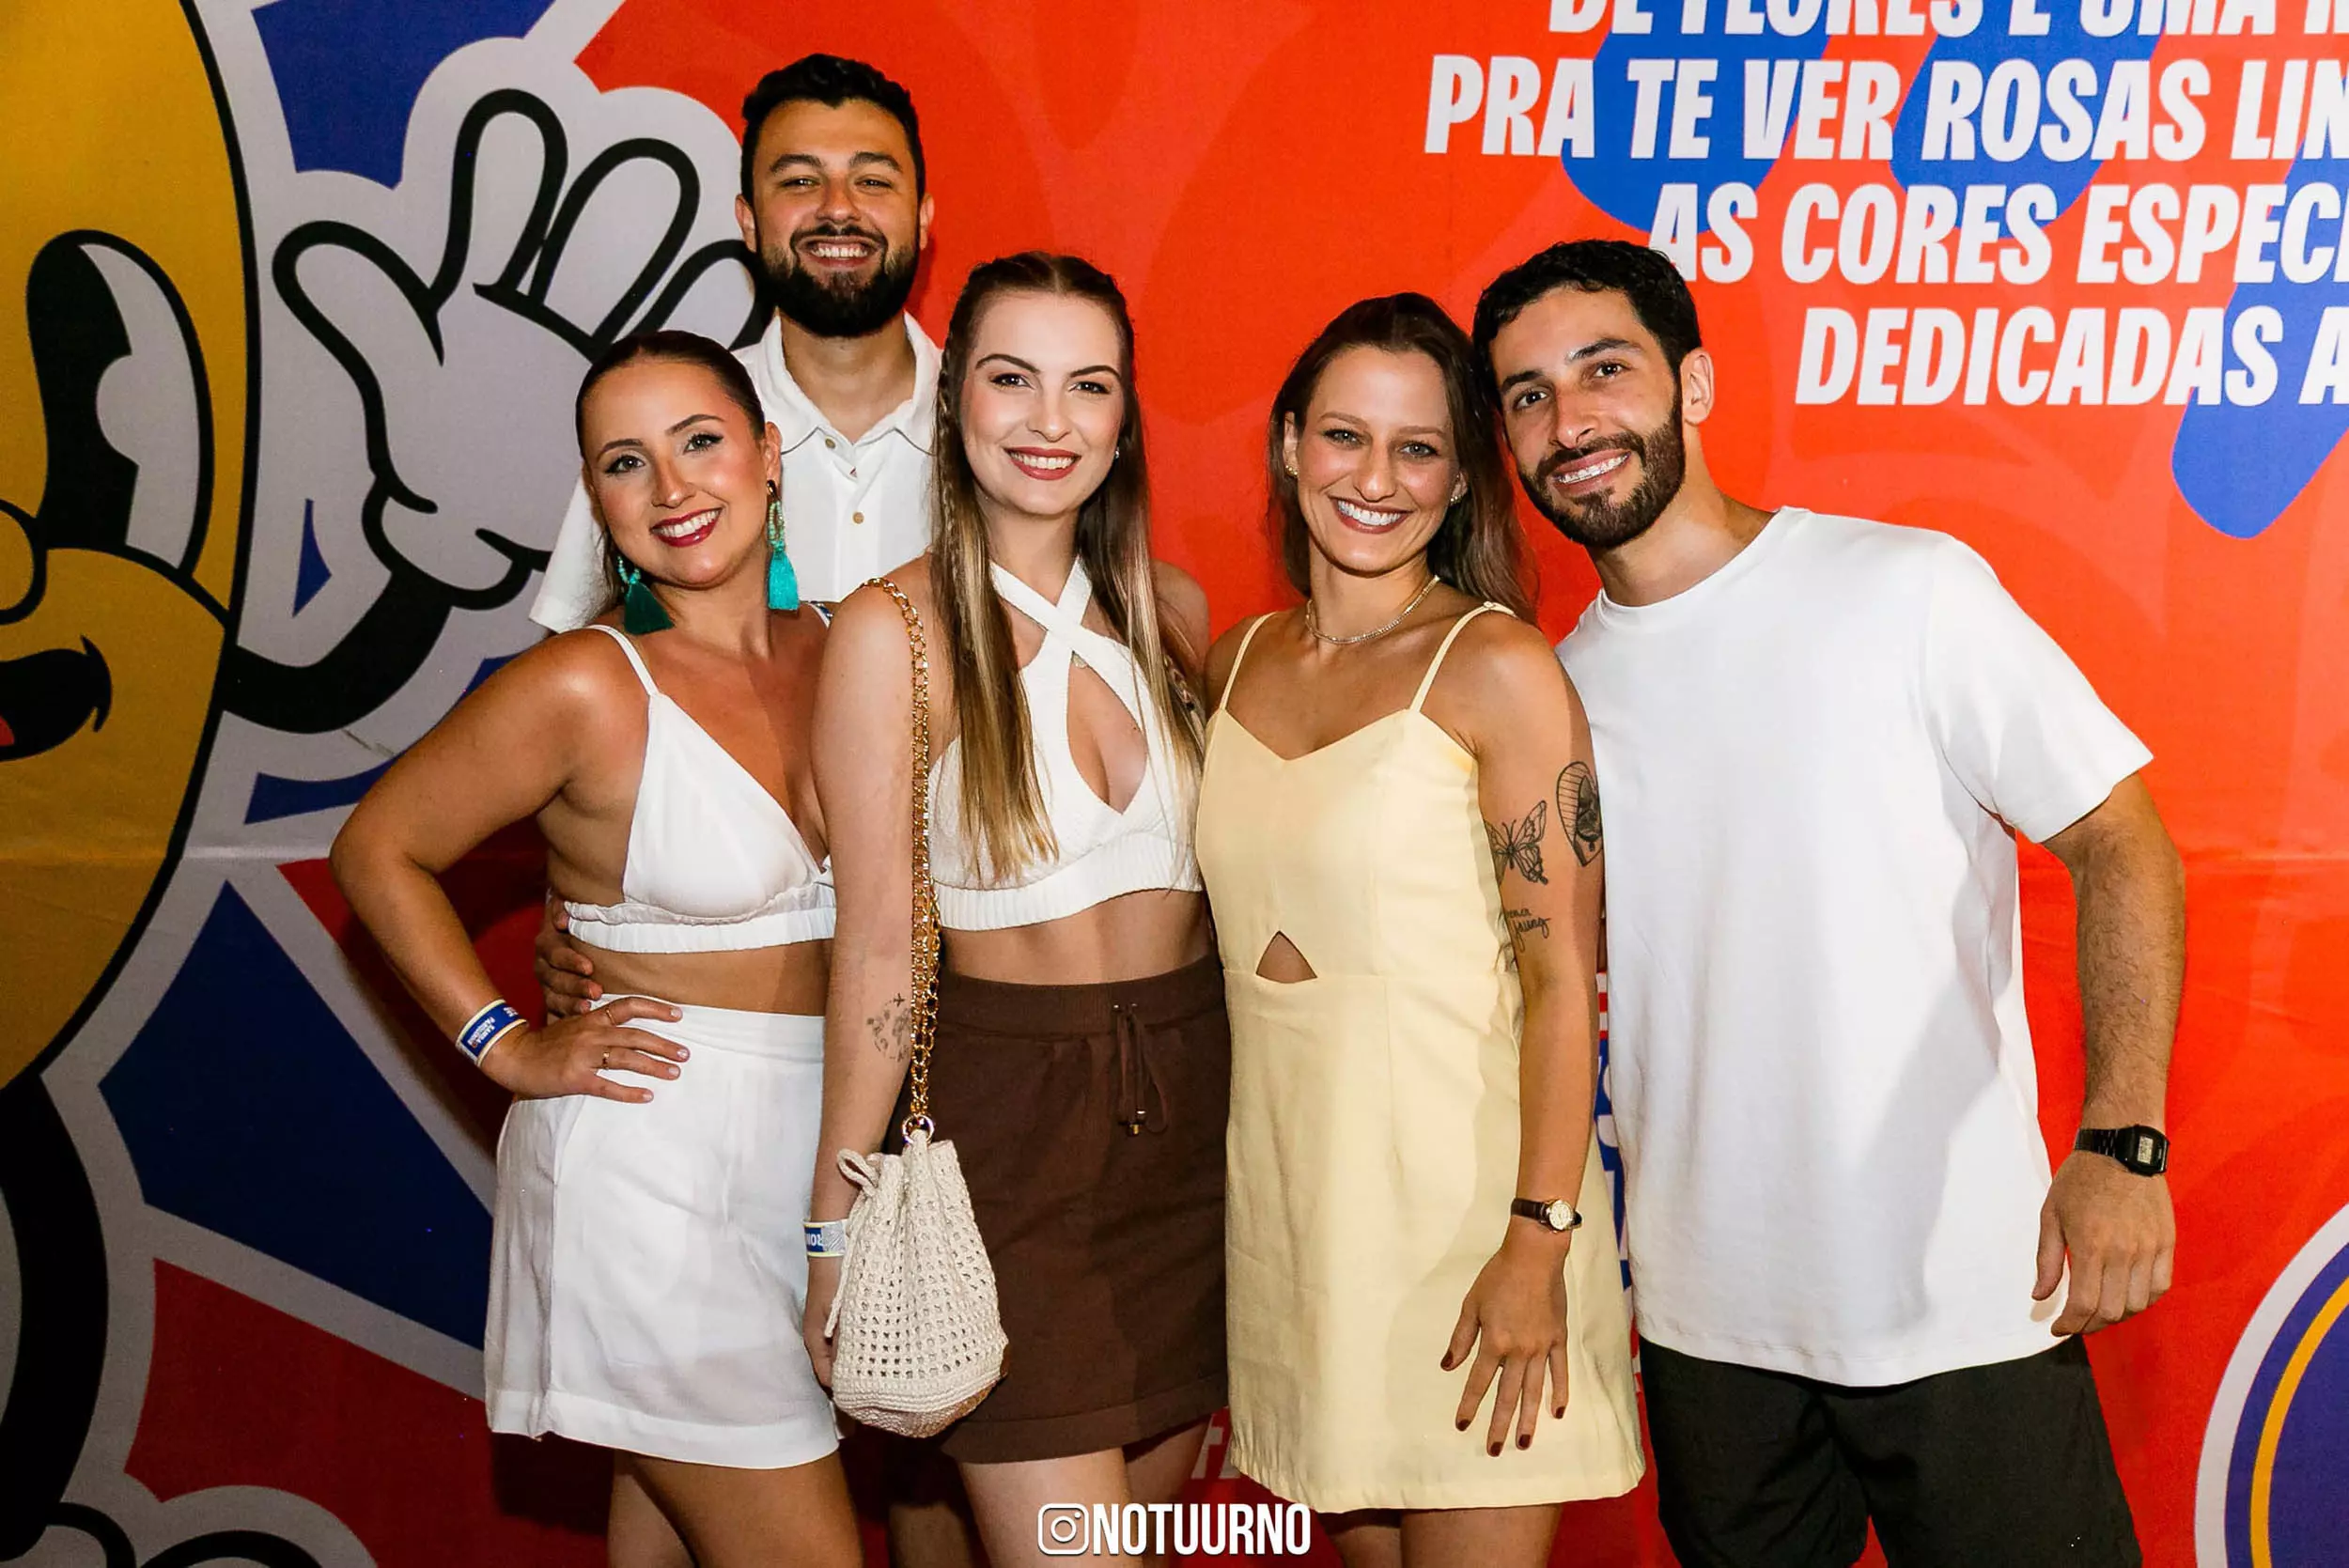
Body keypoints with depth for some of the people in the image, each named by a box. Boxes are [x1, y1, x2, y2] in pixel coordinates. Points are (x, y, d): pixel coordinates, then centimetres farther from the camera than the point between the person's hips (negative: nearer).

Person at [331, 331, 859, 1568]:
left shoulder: (835, 649, 2)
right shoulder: (586, 687, -14)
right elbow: (378, 851, -3)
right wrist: (512, 1046, -7)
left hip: (811, 1143, 6)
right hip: (653, 1158, -6)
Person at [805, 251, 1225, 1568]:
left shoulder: (1173, 612, 5)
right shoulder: (895, 631, -9)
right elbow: (880, 941, -10)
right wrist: (838, 1221, -10)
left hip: (1194, 1107, 5)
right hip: (1010, 1114, -5)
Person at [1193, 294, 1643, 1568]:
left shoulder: (1496, 668, -9)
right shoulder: (1240, 662, 8)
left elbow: (1562, 976, -12)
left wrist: (1540, 1238, -18)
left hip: (1461, 1179, -5)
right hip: (1287, 1189, 5)